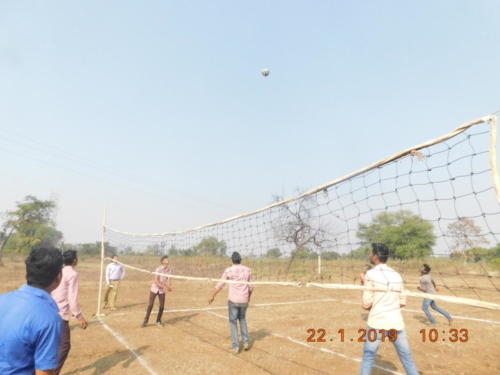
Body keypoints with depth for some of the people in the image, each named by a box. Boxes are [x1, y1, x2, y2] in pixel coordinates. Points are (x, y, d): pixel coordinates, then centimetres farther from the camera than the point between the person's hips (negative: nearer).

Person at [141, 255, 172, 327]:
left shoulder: (169, 271, -5)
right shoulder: (158, 269, -17)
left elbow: (168, 281, -9)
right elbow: (156, 281, -23)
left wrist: (169, 287, -30)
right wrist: (164, 286, -33)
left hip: (162, 291, 3)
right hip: (154, 289, -3)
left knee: (162, 306, 0)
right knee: (150, 305, -3)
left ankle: (158, 321, 20)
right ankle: (145, 321, 13)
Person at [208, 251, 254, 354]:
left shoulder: (228, 270, -8)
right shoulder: (247, 270, 1)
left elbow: (220, 285, -2)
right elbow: (251, 286, 7)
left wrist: (212, 296, 11)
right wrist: (249, 296, 26)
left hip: (233, 300, -3)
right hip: (244, 300, 3)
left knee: (233, 322, 11)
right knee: (242, 319, 25)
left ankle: (236, 347, 10)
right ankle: (246, 342, 19)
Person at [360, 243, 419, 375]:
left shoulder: (371, 274, -9)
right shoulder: (397, 275, 7)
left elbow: (366, 304, -9)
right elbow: (402, 302, 13)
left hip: (377, 324, -4)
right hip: (397, 324, 4)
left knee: (368, 358, 10)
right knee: (407, 358, 15)